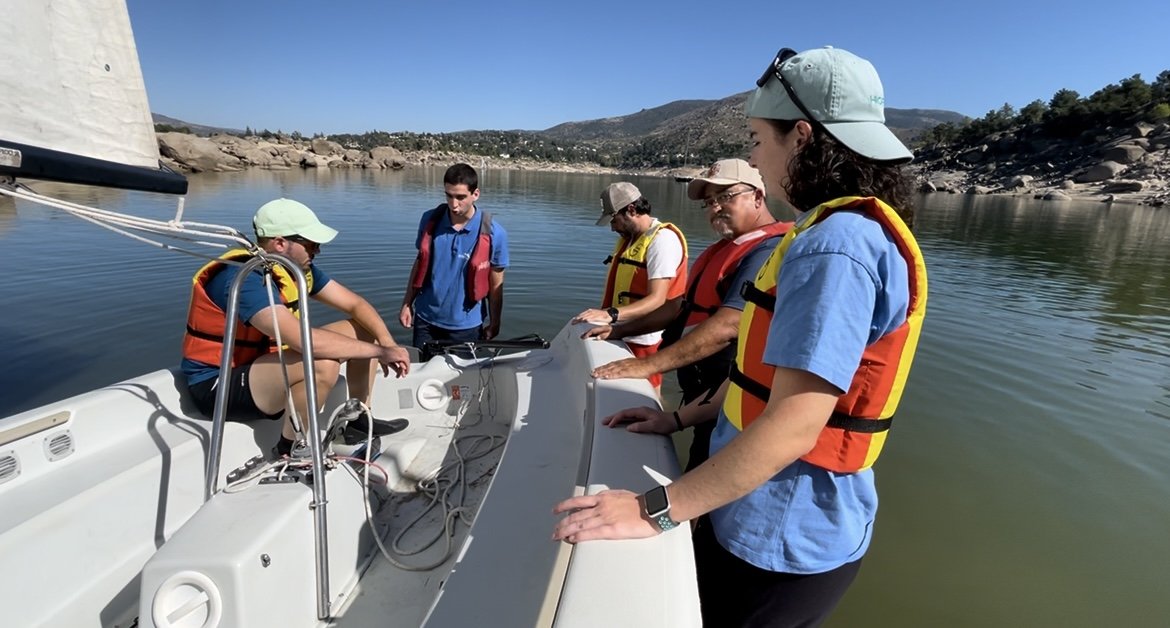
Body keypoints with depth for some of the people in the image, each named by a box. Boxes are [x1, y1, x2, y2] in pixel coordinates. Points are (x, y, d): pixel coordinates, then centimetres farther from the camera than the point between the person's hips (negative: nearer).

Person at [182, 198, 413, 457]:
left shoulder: (298, 267, -3)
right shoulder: (243, 278, -29)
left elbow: (355, 304, -1)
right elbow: (306, 340, -41)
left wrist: (388, 343, -19)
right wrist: (379, 351, -33)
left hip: (265, 360, 9)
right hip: (218, 385, -8)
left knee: (364, 331, 2)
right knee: (323, 364, -36)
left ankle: (359, 419, 13)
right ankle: (290, 450, -12)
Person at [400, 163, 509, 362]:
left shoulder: (493, 234, -15)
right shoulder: (430, 220, -7)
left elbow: (495, 285, -7)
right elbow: (420, 263, 6)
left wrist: (494, 323, -1)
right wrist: (407, 304, 5)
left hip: (466, 326, -2)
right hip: (426, 320, 3)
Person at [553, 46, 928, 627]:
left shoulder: (836, 245, -26)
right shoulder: (850, 232, 8)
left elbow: (793, 425, -31)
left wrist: (654, 510, -25)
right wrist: (683, 417, 11)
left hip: (780, 541, -9)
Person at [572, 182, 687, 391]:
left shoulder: (662, 239, -15)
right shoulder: (628, 238, 16)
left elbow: (657, 300, -24)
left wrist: (611, 314, -35)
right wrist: (602, 314, 12)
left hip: (644, 342, -9)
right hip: (622, 337, 9)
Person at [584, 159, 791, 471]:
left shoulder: (768, 250, -19)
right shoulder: (726, 247, 15)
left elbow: (727, 326, -30)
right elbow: (687, 304, 19)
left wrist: (647, 366, -30)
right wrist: (620, 330, 15)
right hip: (701, 388, 9)